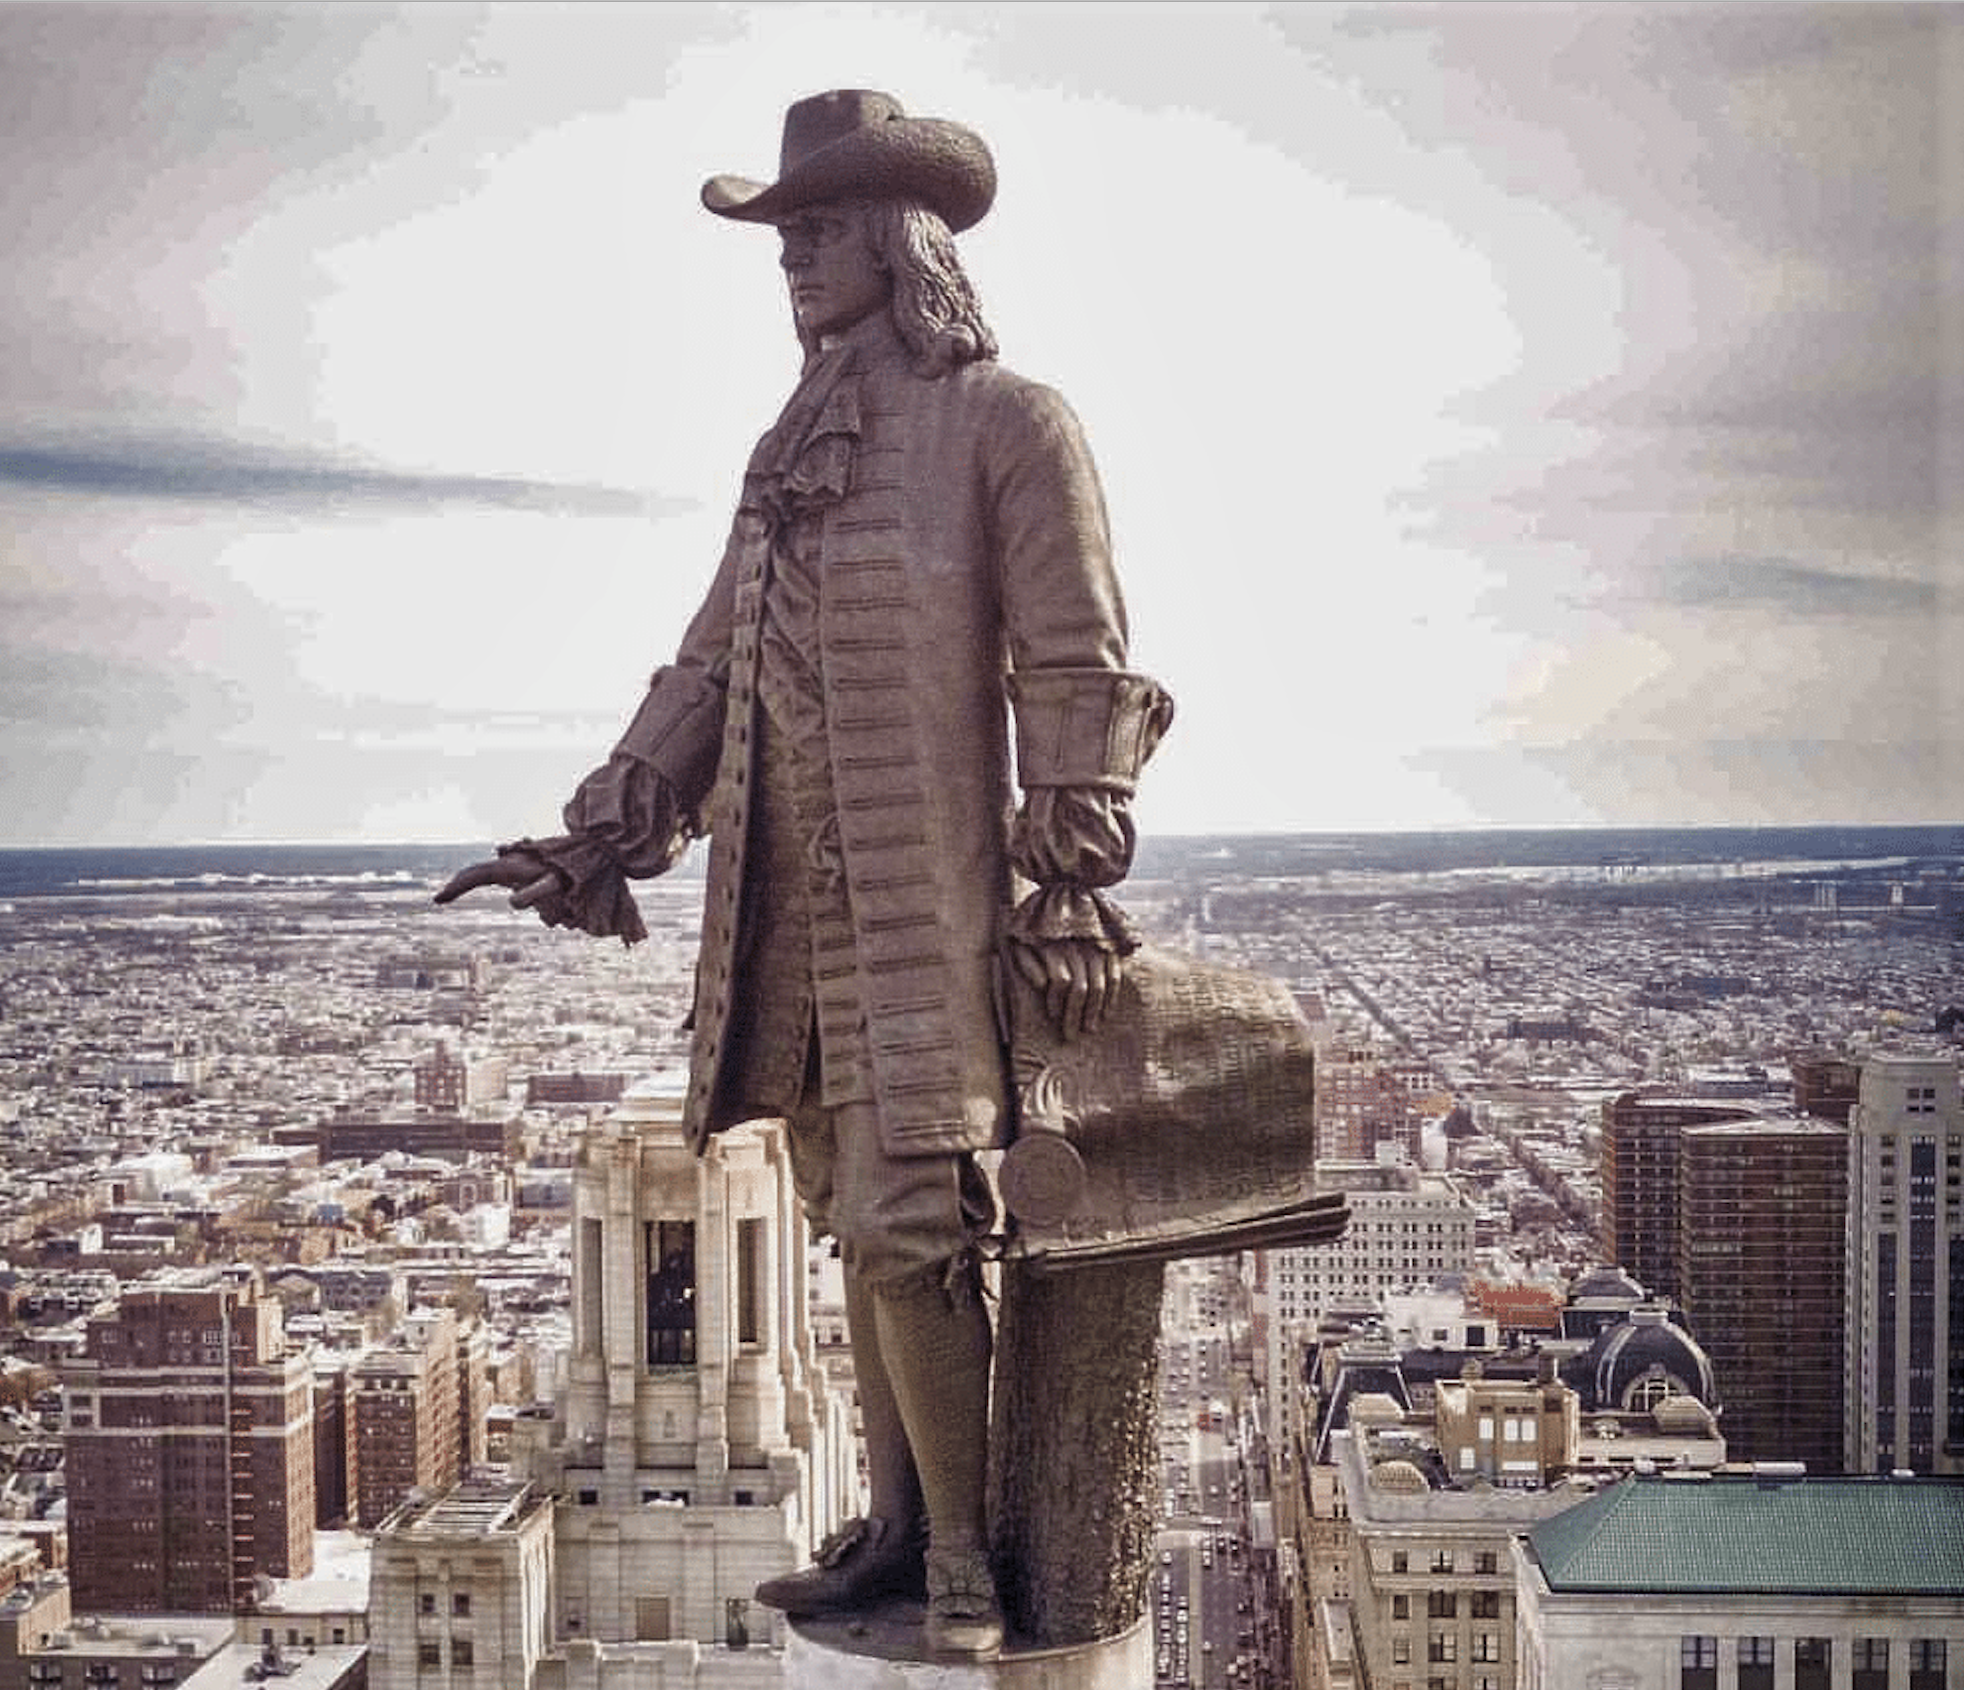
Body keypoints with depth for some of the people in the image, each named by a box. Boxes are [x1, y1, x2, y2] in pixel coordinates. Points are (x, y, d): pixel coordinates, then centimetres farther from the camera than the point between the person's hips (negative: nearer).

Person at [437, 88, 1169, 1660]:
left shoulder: (1007, 424, -4)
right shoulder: (793, 451, 17)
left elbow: (1079, 680, -6)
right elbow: (714, 660, 17)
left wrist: (1070, 896, -10)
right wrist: (605, 827, 8)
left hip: (925, 908, -7)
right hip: (792, 909, 7)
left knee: (908, 1234, -9)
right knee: (858, 1228, 13)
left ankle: (963, 1558, 7)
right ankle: (897, 1526, 24)